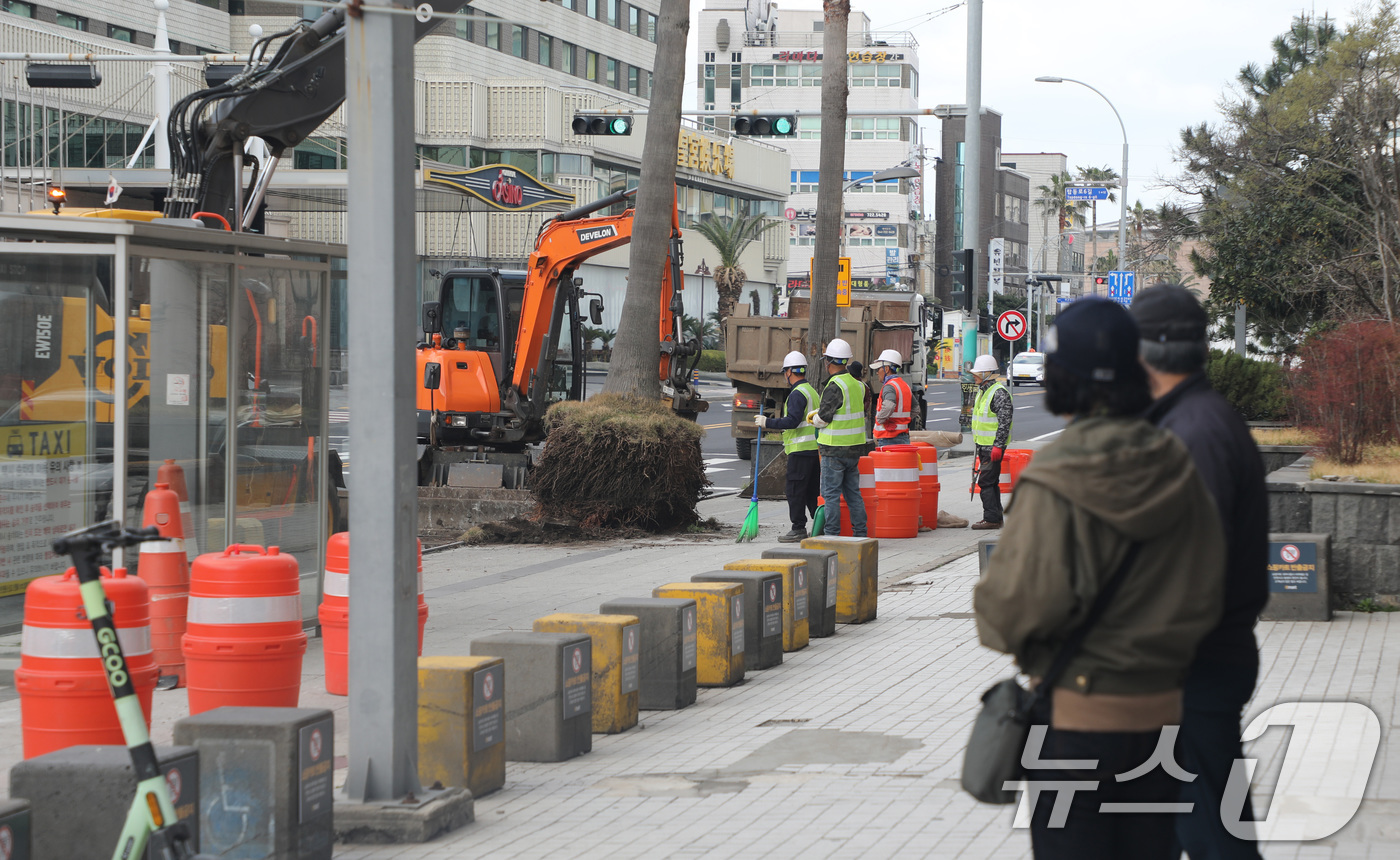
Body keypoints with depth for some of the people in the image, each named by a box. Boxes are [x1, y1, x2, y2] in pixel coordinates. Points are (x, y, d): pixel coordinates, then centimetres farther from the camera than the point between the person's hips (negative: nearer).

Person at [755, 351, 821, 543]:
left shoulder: (798, 394, -13)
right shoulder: (811, 391, 18)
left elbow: (792, 421, -22)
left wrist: (767, 422, -14)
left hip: (801, 450, -10)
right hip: (814, 449, 10)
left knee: (795, 491, -5)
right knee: (812, 491, 12)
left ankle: (799, 529, -4)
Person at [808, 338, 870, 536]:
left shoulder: (834, 387, -17)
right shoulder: (856, 384, 9)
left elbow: (822, 419, -14)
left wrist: (814, 419, 10)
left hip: (835, 450, -8)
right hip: (855, 449, 8)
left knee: (831, 494, -2)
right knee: (853, 492, 12)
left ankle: (832, 535, -2)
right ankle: (860, 534, 13)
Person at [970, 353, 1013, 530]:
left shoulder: (999, 393, -15)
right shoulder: (983, 391, 16)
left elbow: (1004, 422, -20)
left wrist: (998, 445, -24)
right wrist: (978, 445, 25)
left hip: (993, 446, -10)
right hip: (984, 445, 10)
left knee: (986, 482, -11)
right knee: (991, 482, 13)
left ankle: (991, 518, -9)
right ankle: (996, 517, 18)